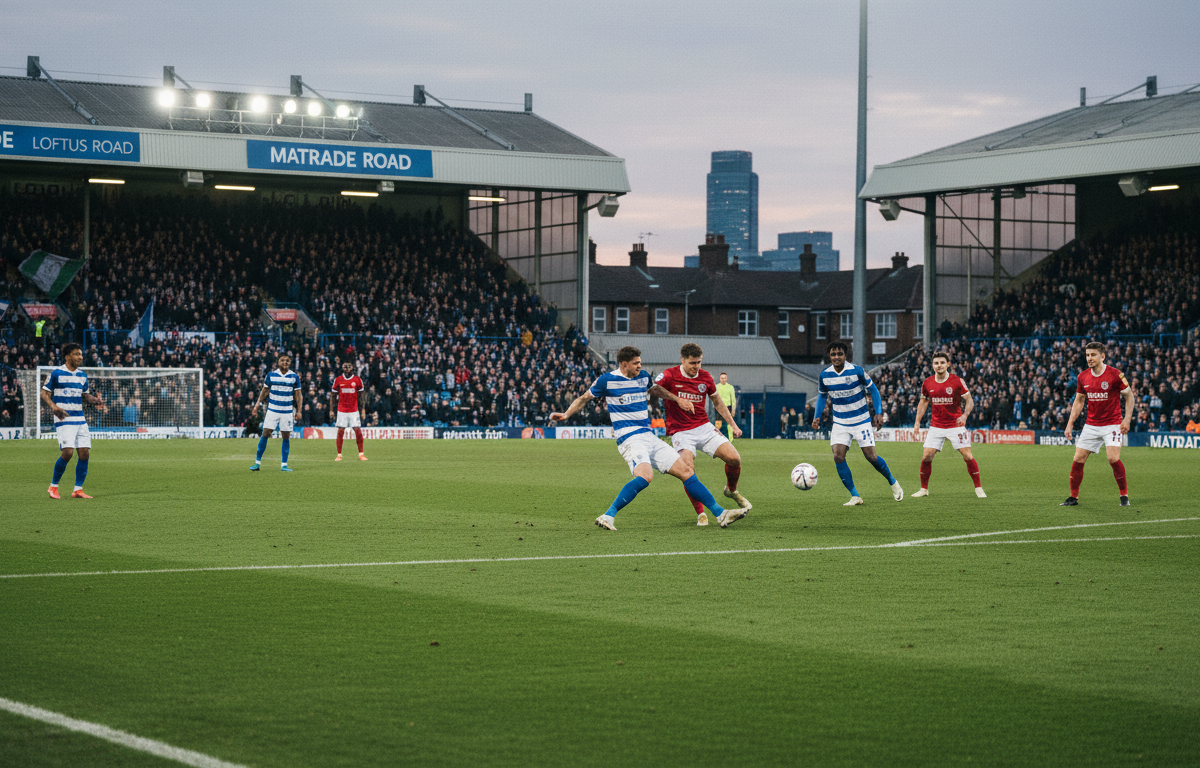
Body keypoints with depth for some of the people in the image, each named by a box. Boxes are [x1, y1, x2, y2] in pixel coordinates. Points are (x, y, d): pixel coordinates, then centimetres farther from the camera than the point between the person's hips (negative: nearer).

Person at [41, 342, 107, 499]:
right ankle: (53, 486, 2)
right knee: (67, 452, -16)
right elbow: (44, 393, -1)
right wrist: (53, 406, -19)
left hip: (80, 419, 6)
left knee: (85, 453, -2)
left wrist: (96, 400, 5)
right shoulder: (57, 373, -4)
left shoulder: (82, 375, 14)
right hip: (64, 420, -6)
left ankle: (78, 489, 6)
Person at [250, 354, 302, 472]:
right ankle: (257, 462, 2)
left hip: (287, 411, 0)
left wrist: (298, 410, 3)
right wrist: (257, 404, 7)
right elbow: (264, 391, 11)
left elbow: (297, 394, 7)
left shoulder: (294, 377, 2)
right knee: (265, 433, -5)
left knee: (286, 436, 0)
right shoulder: (271, 375, 2)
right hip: (272, 410, 0)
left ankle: (284, 465, 7)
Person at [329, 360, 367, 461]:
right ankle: (339, 455, 5)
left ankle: (361, 454, 3)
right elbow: (333, 395, 8)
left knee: (358, 431, -5)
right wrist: (331, 410, 4)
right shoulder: (338, 380, 2)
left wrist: (363, 409, 2)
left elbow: (362, 395, 8)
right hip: (341, 410, 0)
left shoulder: (357, 380, 2)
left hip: (354, 410, 0)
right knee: (340, 432, -2)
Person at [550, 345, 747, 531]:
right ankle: (608, 516, -33)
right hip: (629, 439, -7)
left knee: (686, 471, 1)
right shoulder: (607, 380, -4)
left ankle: (720, 514, 7)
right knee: (645, 476, -34)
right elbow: (584, 398, 7)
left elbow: (653, 391, 36)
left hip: (649, 437, 7)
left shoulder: (644, 377, 13)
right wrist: (566, 415, -5)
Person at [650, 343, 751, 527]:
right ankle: (700, 513, -7)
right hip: (681, 432, -4)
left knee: (734, 458, -9)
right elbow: (652, 389, -27)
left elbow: (718, 402, 19)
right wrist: (678, 399, -32)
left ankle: (731, 491, 23)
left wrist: (732, 424, 12)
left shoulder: (705, 377, 5)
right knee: (688, 471, -24)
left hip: (704, 428, 4)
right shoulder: (670, 375, -8)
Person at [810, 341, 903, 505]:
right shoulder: (825, 375, -4)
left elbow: (873, 389, -3)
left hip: (862, 422, -3)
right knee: (838, 456, -14)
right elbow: (822, 395, 13)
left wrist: (878, 412, -10)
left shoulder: (857, 371, -14)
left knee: (871, 456, -5)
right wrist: (817, 416, 2)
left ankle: (893, 483, 23)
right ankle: (855, 496, -5)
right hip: (840, 423, 3)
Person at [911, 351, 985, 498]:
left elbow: (969, 400, -4)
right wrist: (917, 422, 6)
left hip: (955, 425, -3)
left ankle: (978, 488, 4)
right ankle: (924, 489, 11)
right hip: (936, 425, 3)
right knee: (926, 456, -5)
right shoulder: (927, 383, 1)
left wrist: (964, 415, -23)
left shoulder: (957, 381, -9)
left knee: (967, 456, -8)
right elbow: (923, 402, 14)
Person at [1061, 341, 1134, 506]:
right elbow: (1079, 401, 14)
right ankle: (1073, 497, 12)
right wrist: (1070, 424, 7)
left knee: (1113, 459, -18)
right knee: (1078, 460, -1)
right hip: (1091, 425, 4)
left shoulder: (1115, 375, -12)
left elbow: (1129, 396, -2)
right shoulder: (1082, 377, 2)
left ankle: (1124, 496, -1)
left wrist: (1127, 419, -12)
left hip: (1112, 424, -4)